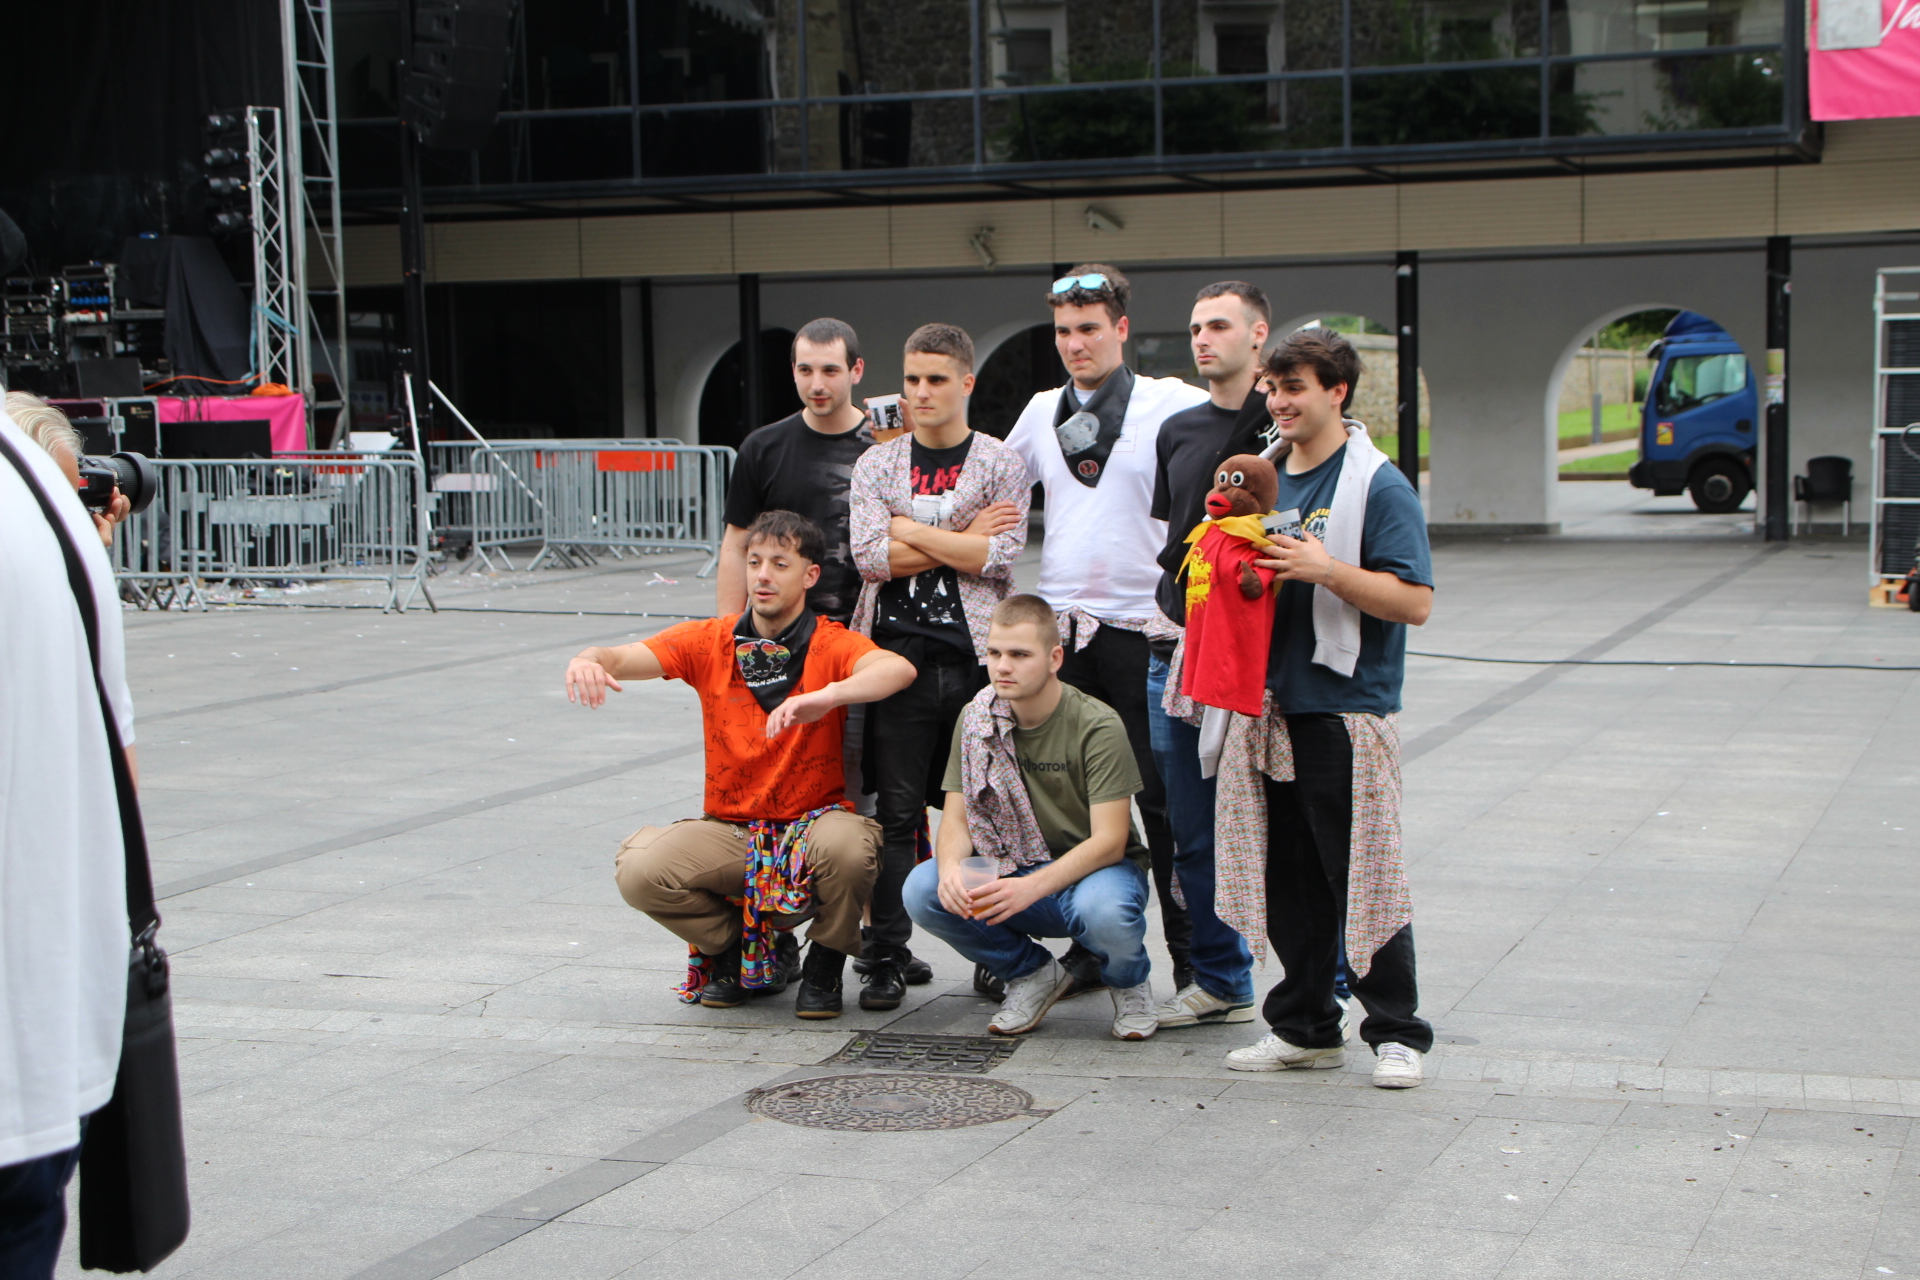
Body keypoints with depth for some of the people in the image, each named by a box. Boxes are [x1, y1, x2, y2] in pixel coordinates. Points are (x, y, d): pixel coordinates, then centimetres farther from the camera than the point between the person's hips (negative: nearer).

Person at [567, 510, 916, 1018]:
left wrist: (827, 696, -48)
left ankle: (825, 966, -2)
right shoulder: (710, 642, 1)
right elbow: (627, 658, -12)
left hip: (815, 822, -2)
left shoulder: (830, 644, -8)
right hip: (730, 830, 2)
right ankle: (748, 952, 7)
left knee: (846, 846, -37)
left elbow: (899, 669, -29)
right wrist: (589, 660, -37)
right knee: (639, 871, -24)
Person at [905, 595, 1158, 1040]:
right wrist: (950, 866, -28)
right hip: (1012, 867, 4)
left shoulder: (1098, 726, -17)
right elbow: (956, 817, -3)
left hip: (1095, 869, -4)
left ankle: (1130, 983, 0)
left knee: (1103, 910, -40)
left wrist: (1032, 887, -38)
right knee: (922, 890, -22)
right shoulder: (977, 718, -2)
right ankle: (1034, 974, 3)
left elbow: (1109, 841, -22)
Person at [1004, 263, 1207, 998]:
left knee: (1162, 799, -1)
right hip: (1061, 627, 5)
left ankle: (1192, 956, 8)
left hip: (1144, 627, -5)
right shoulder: (1042, 412, 14)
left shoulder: (1171, 404, -2)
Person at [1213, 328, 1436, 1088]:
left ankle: (1397, 1032, 8)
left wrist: (1326, 569, -21)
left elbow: (1414, 602, -13)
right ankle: (1305, 1026, 21)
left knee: (1363, 877, -3)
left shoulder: (1378, 486, -7)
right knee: (1286, 877, 10)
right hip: (1272, 705, 7)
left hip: (1348, 708, -7)